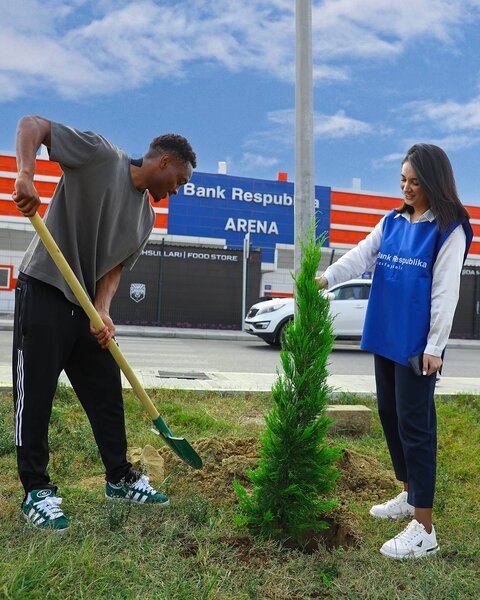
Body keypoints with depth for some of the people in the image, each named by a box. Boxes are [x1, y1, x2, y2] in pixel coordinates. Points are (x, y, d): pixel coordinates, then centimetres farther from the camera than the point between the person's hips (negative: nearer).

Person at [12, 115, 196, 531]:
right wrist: (26, 175, -29)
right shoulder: (102, 155, -8)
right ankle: (37, 491, 13)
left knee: (107, 394, 11)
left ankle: (119, 479, 25)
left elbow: (114, 266, 8)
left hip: (87, 305, 8)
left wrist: (103, 311, -10)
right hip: (44, 292, -7)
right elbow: (32, 125, -11)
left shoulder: (146, 216, 11)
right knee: (35, 395, -1)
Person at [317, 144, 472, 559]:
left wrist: (435, 346, -13)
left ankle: (424, 529, 7)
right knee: (390, 414, 15)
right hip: (385, 337, 7)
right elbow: (363, 255, 0)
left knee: (415, 424, -4)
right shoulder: (393, 221, 11)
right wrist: (327, 277, -17)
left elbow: (445, 291, -11)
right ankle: (409, 495, 35)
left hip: (417, 343, -7)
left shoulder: (449, 229, -7)